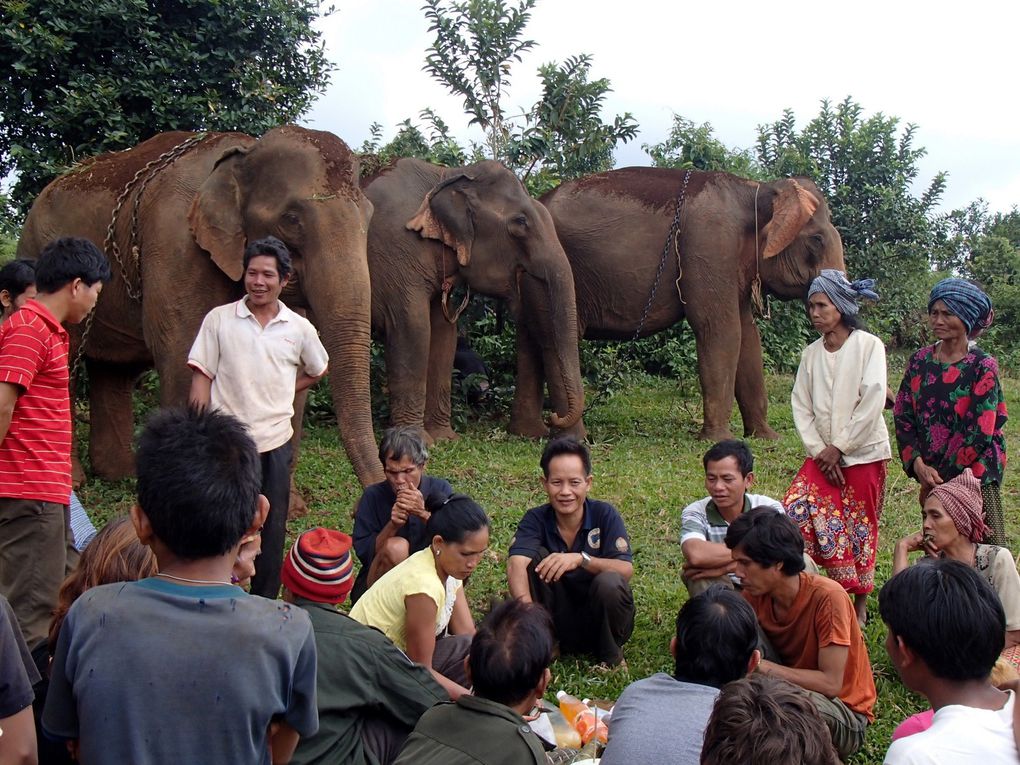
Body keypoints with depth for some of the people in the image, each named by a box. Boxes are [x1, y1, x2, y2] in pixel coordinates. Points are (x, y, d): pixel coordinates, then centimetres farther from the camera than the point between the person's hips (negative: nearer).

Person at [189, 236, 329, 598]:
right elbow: (201, 379, -1)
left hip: (275, 442, 2)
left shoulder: (299, 328, 4)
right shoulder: (219, 319, 0)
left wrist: (279, 391, 8)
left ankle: (265, 604, 22)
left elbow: (317, 371, 22)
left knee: (271, 531, 9)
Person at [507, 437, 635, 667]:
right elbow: (516, 564, -28)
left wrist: (581, 559, -38)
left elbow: (626, 570, -22)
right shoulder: (536, 520, -9)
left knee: (609, 582, -32)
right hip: (558, 625, 1)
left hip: (602, 624, -1)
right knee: (536, 556, -19)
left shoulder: (605, 515, -11)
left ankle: (611, 656, -5)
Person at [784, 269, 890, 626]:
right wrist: (818, 450, -6)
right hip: (823, 454, 5)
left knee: (860, 528, 3)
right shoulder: (811, 353, 8)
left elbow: (872, 402, -15)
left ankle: (860, 604, 18)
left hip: (863, 453, -5)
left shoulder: (868, 345, -8)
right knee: (795, 511, -10)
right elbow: (801, 406, 6)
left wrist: (839, 447, -13)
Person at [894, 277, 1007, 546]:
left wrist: (941, 476, -13)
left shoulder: (983, 367, -6)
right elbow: (902, 416, 3)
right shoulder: (920, 361, 6)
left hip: (974, 477, -4)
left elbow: (979, 432, -11)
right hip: (931, 476, 4)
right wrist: (918, 465, -10)